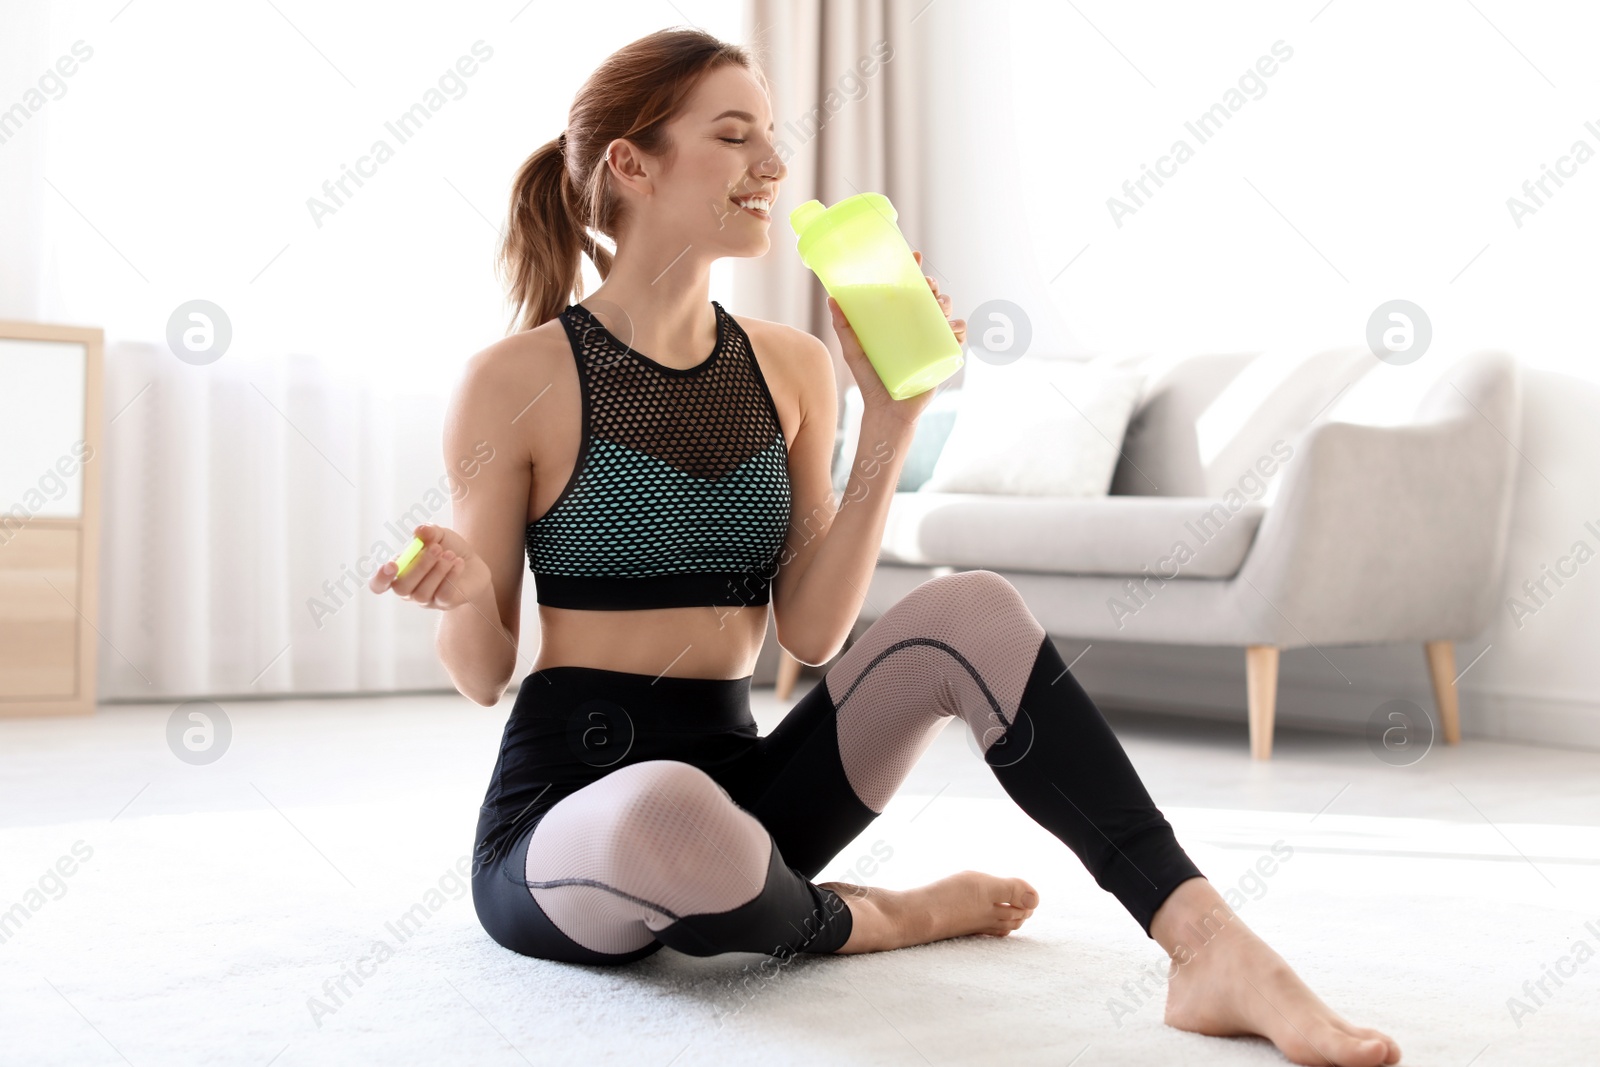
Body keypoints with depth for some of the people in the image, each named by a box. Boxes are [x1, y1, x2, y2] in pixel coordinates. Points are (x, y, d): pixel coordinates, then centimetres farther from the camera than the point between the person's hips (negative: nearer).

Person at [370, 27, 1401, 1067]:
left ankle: (1213, 947, -22)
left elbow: (811, 629, -1)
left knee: (970, 608, -17)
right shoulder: (516, 380, -7)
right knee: (671, 816, -41)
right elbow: (484, 672, -2)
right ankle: (856, 921, -7)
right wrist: (466, 591, -26)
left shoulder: (790, 368, 6)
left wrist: (892, 419, -7)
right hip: (565, 810, -4)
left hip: (733, 779, 5)